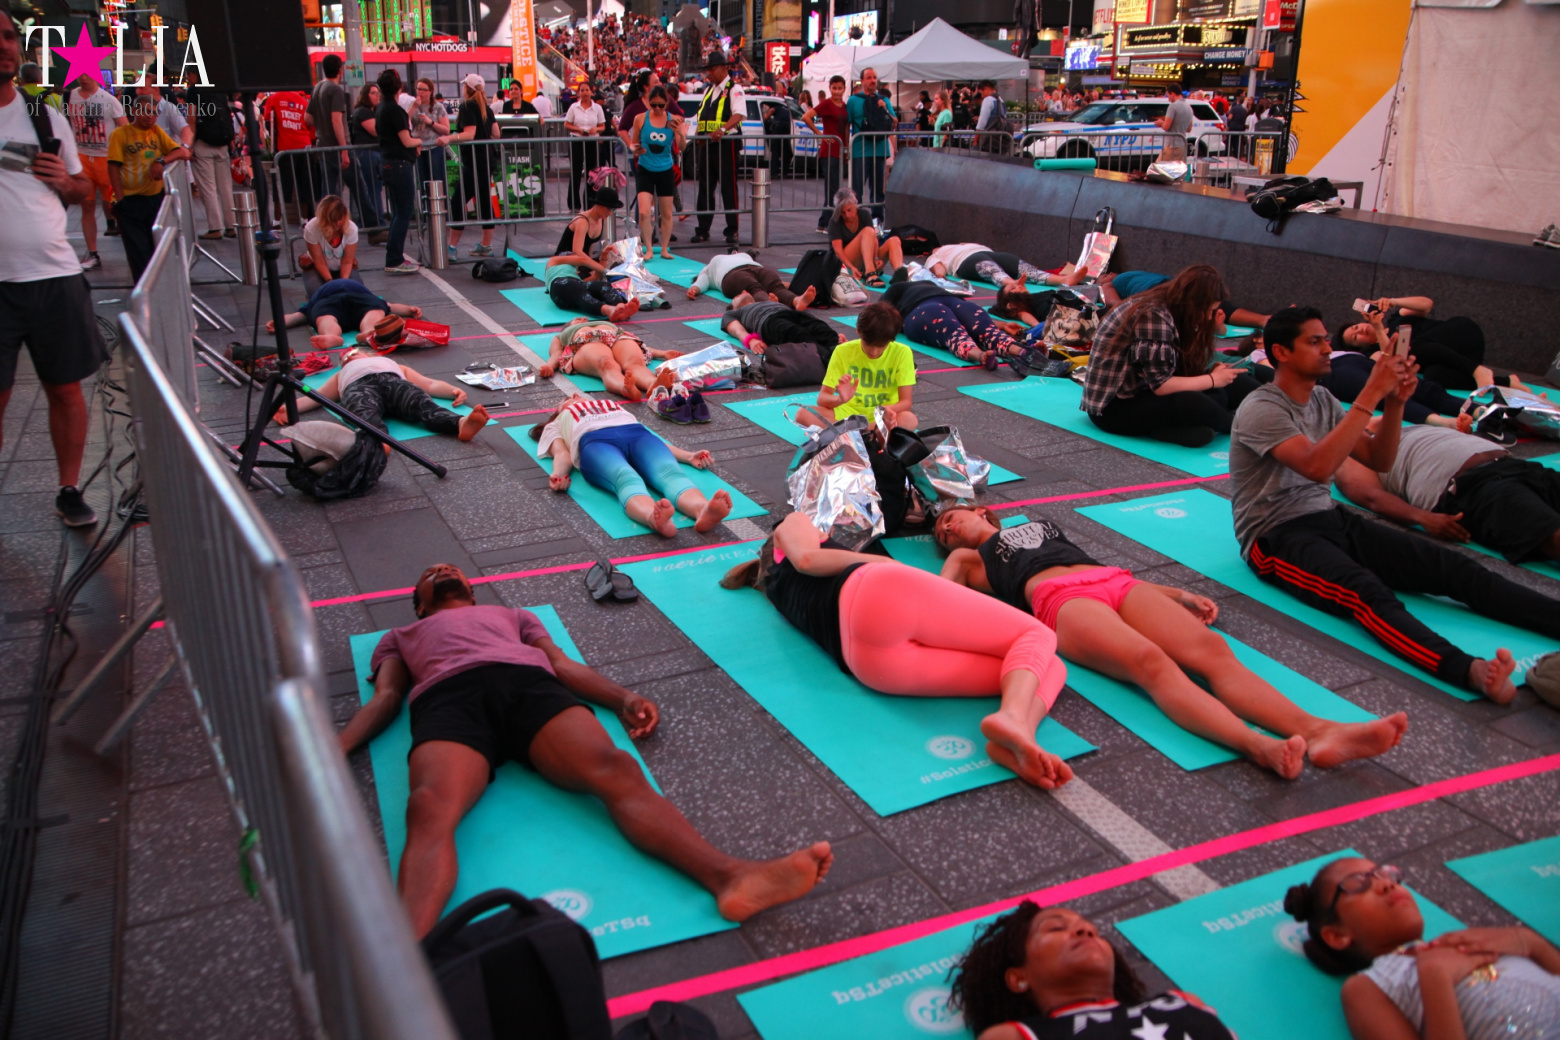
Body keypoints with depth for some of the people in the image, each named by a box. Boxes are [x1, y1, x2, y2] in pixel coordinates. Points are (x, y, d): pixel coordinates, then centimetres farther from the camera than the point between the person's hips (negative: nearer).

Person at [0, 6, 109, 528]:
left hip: (54, 275, 2)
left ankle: (69, 492, 17)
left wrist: (64, 181, -4)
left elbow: (85, 192, 18)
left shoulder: (48, 117, 10)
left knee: (65, 387, 6)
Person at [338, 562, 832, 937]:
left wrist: (624, 698, 5)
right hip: (448, 698, -1)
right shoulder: (399, 636, 41)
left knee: (617, 770, -31)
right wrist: (333, 749, 1)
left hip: (530, 684, 1)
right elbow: (385, 698, 24)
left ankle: (728, 875, -54)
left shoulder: (512, 614, 42)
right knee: (430, 811, -36)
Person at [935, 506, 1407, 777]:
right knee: (1150, 661, -37)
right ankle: (1257, 745, -62)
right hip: (1061, 599, -4)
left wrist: (1180, 594, 21)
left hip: (1118, 581, 5)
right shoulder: (968, 558, 32)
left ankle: (1318, 731, -51)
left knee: (1212, 648, -27)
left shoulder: (1042, 526, 42)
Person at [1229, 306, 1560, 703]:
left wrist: (1394, 404, -6)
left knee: (1450, 565, -14)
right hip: (1277, 537, -8)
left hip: (1331, 519, 8)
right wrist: (1370, 395, -24)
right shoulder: (1260, 409, -11)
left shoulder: (1322, 400, 14)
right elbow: (1317, 466, -27)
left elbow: (1379, 461, 12)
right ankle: (1469, 670, -59)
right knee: (1366, 592, -37)